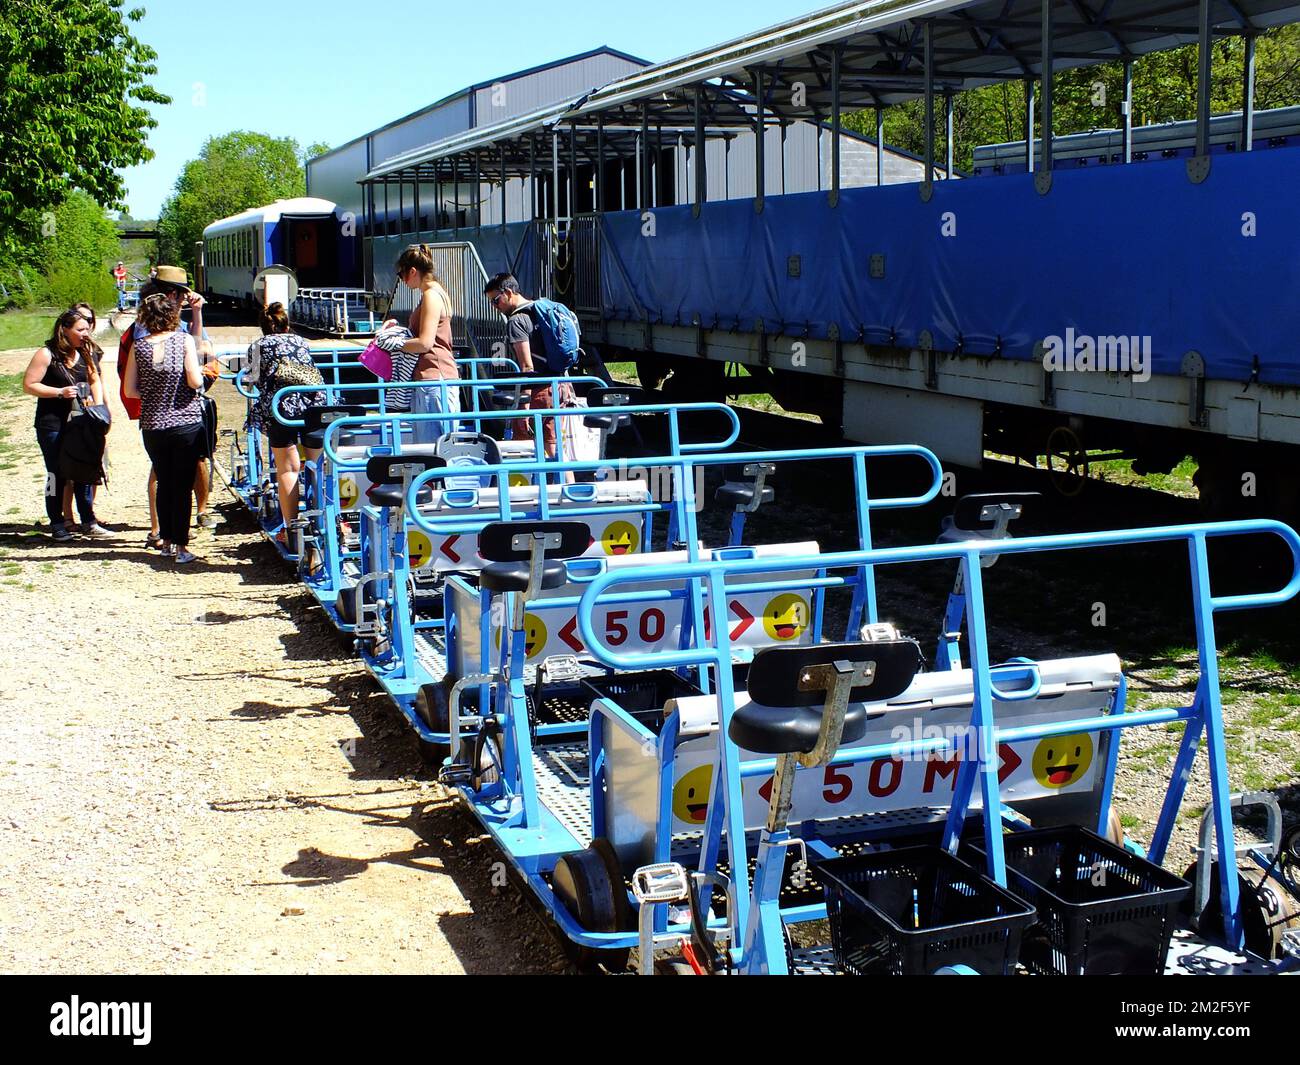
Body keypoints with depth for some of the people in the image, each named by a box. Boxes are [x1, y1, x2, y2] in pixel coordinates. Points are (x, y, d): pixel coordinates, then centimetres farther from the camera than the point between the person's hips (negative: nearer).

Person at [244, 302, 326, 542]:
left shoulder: (257, 345, 15)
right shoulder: (300, 341, 26)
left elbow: (256, 379, 11)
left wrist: (247, 377, 33)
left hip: (281, 404, -3)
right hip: (315, 400, 3)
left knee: (287, 468, -1)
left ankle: (291, 530, -2)